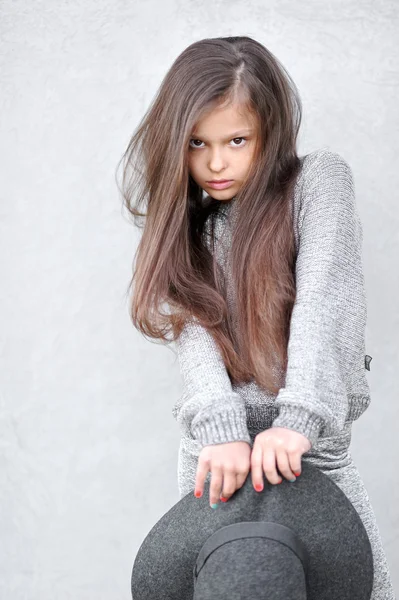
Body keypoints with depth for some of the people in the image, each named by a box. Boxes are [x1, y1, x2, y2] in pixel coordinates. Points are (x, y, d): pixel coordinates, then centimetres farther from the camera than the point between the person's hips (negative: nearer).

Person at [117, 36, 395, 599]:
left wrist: (296, 421, -28)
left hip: (313, 445, -2)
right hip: (215, 448, 2)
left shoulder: (318, 178, -1)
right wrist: (221, 431, -27)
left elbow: (323, 300, -15)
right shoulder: (186, 225, 8)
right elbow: (195, 331, -9)